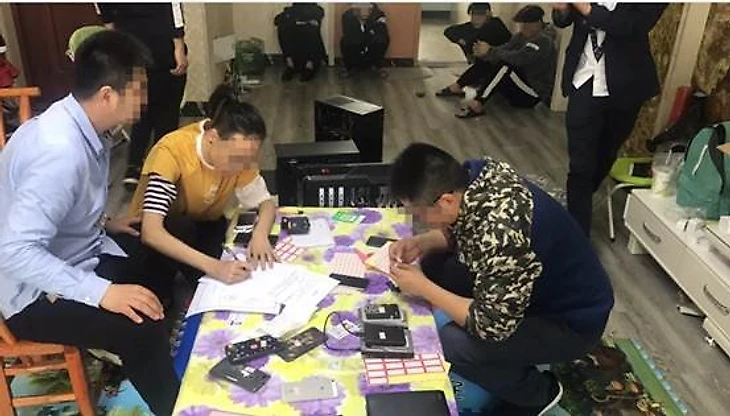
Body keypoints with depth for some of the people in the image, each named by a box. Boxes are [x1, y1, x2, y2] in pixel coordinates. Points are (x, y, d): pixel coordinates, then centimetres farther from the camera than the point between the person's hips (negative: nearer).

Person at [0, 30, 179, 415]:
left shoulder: (77, 125, -3)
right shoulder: (61, 151, -31)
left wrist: (103, 223, 7)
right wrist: (101, 292, -34)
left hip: (75, 256, 9)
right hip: (37, 291, -9)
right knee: (143, 326, -23)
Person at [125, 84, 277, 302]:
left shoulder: (239, 152, -19)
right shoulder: (172, 151, -34)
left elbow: (266, 202, -9)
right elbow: (151, 231, -41)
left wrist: (260, 235, -32)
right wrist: (213, 266, -50)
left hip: (202, 226, 4)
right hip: (155, 239, -3)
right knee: (181, 229, -35)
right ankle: (161, 299, -10)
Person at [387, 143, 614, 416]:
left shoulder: (502, 234, -38)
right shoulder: (474, 174, -13)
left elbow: (492, 326, -30)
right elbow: (457, 230, 7)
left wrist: (423, 288, -21)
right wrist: (421, 243, -10)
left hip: (571, 320, -8)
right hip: (534, 286, 9)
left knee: (449, 344, -23)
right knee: (434, 265, 2)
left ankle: (537, 393, 7)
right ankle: (510, 358, 15)